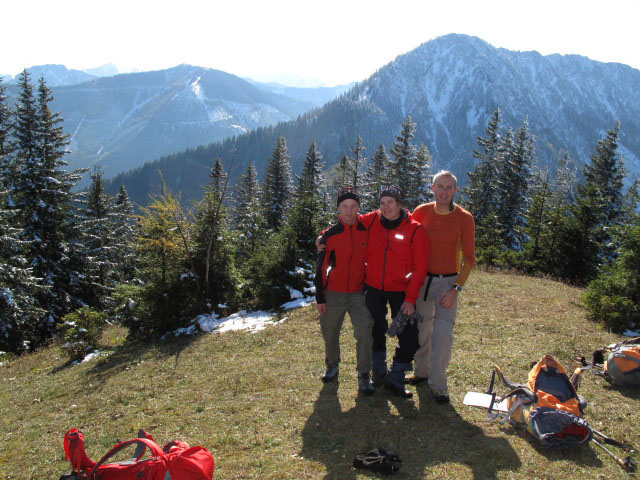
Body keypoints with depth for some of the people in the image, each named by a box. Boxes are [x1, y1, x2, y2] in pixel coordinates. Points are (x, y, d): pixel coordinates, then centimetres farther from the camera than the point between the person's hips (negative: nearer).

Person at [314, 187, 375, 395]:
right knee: (330, 333, 12)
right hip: (334, 294, 1)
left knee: (364, 333, -10)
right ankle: (332, 366, 36)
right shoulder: (329, 235, -5)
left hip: (359, 293, 0)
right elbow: (321, 268, 0)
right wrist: (320, 297, -1)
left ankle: (364, 375, 5)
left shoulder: (367, 231, -3)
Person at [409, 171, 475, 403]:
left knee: (443, 333, -9)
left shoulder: (464, 218, -8)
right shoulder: (421, 212, -1)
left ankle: (438, 386, 2)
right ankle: (421, 372, 31)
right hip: (422, 279, 3)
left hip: (448, 282, -3)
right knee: (422, 330, 13)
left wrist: (456, 288, -16)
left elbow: (469, 258, -7)